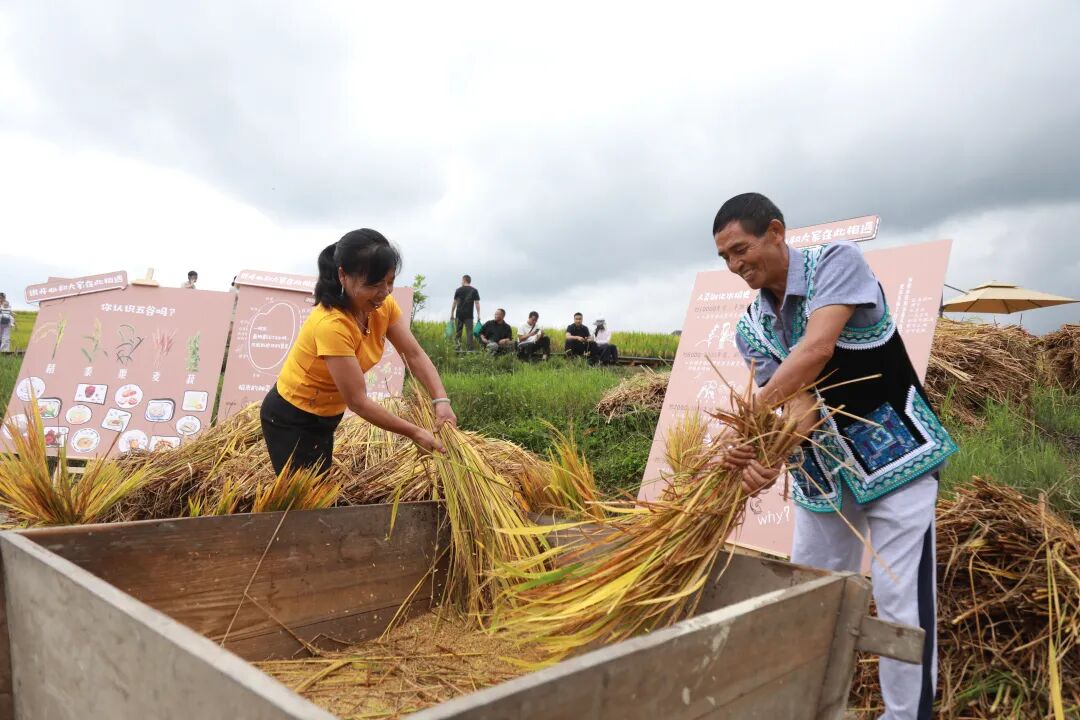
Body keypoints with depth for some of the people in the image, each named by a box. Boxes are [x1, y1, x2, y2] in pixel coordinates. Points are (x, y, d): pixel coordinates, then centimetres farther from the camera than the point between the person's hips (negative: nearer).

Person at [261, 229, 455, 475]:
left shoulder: (383, 306, -12)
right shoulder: (331, 324, -35)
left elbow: (415, 355, -12)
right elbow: (358, 401, -31)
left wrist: (441, 401, -27)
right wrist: (415, 433, -26)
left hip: (326, 414, 8)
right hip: (291, 418, -8)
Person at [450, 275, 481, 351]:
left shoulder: (459, 290, 3)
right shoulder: (474, 290, 3)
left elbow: (454, 303, 5)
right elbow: (477, 303, -1)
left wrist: (452, 314, 11)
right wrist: (478, 315, 1)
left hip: (459, 314, 1)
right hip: (469, 315, 0)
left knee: (457, 332, 8)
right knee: (469, 332, 0)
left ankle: (457, 347, 1)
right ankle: (469, 349, -6)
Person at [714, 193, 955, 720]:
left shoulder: (837, 262, -14)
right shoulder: (750, 329, -1)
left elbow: (816, 350, -30)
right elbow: (795, 399, -15)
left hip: (896, 452, -5)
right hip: (822, 469, 6)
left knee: (900, 600, -5)